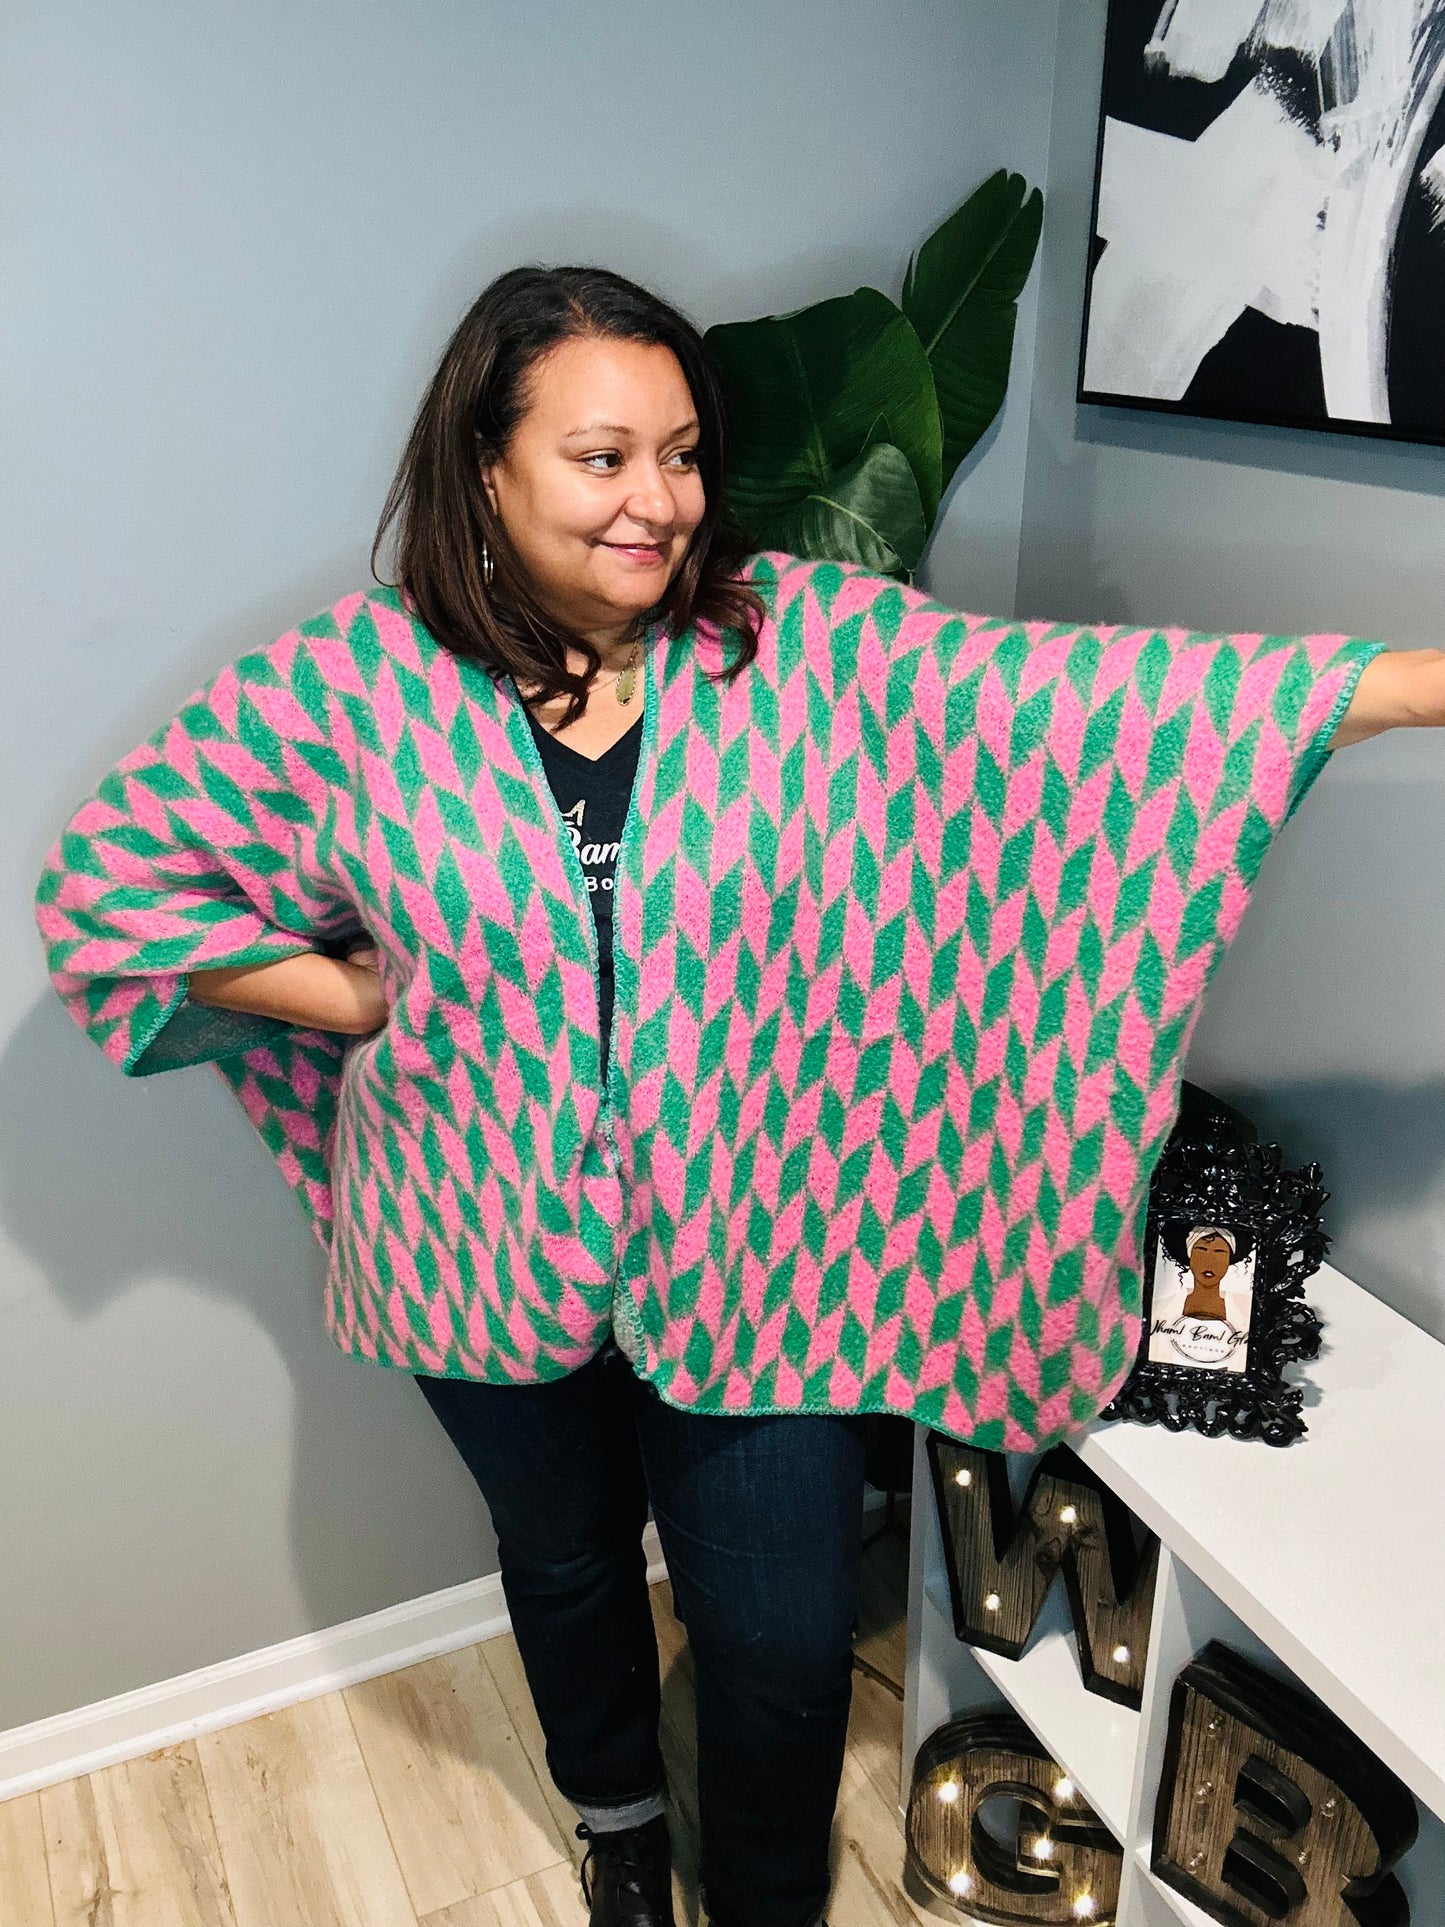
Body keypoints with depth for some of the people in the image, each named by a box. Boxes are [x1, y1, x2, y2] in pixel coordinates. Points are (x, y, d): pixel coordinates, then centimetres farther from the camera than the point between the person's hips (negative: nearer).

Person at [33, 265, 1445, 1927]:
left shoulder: (811, 642, -12)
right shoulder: (348, 685, -11)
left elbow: (1101, 695, -19)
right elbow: (105, 869, -3)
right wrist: (353, 999, -9)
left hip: (755, 1260, 0)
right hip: (492, 1258, 1)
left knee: (785, 1634, 12)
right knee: (565, 1561, 27)